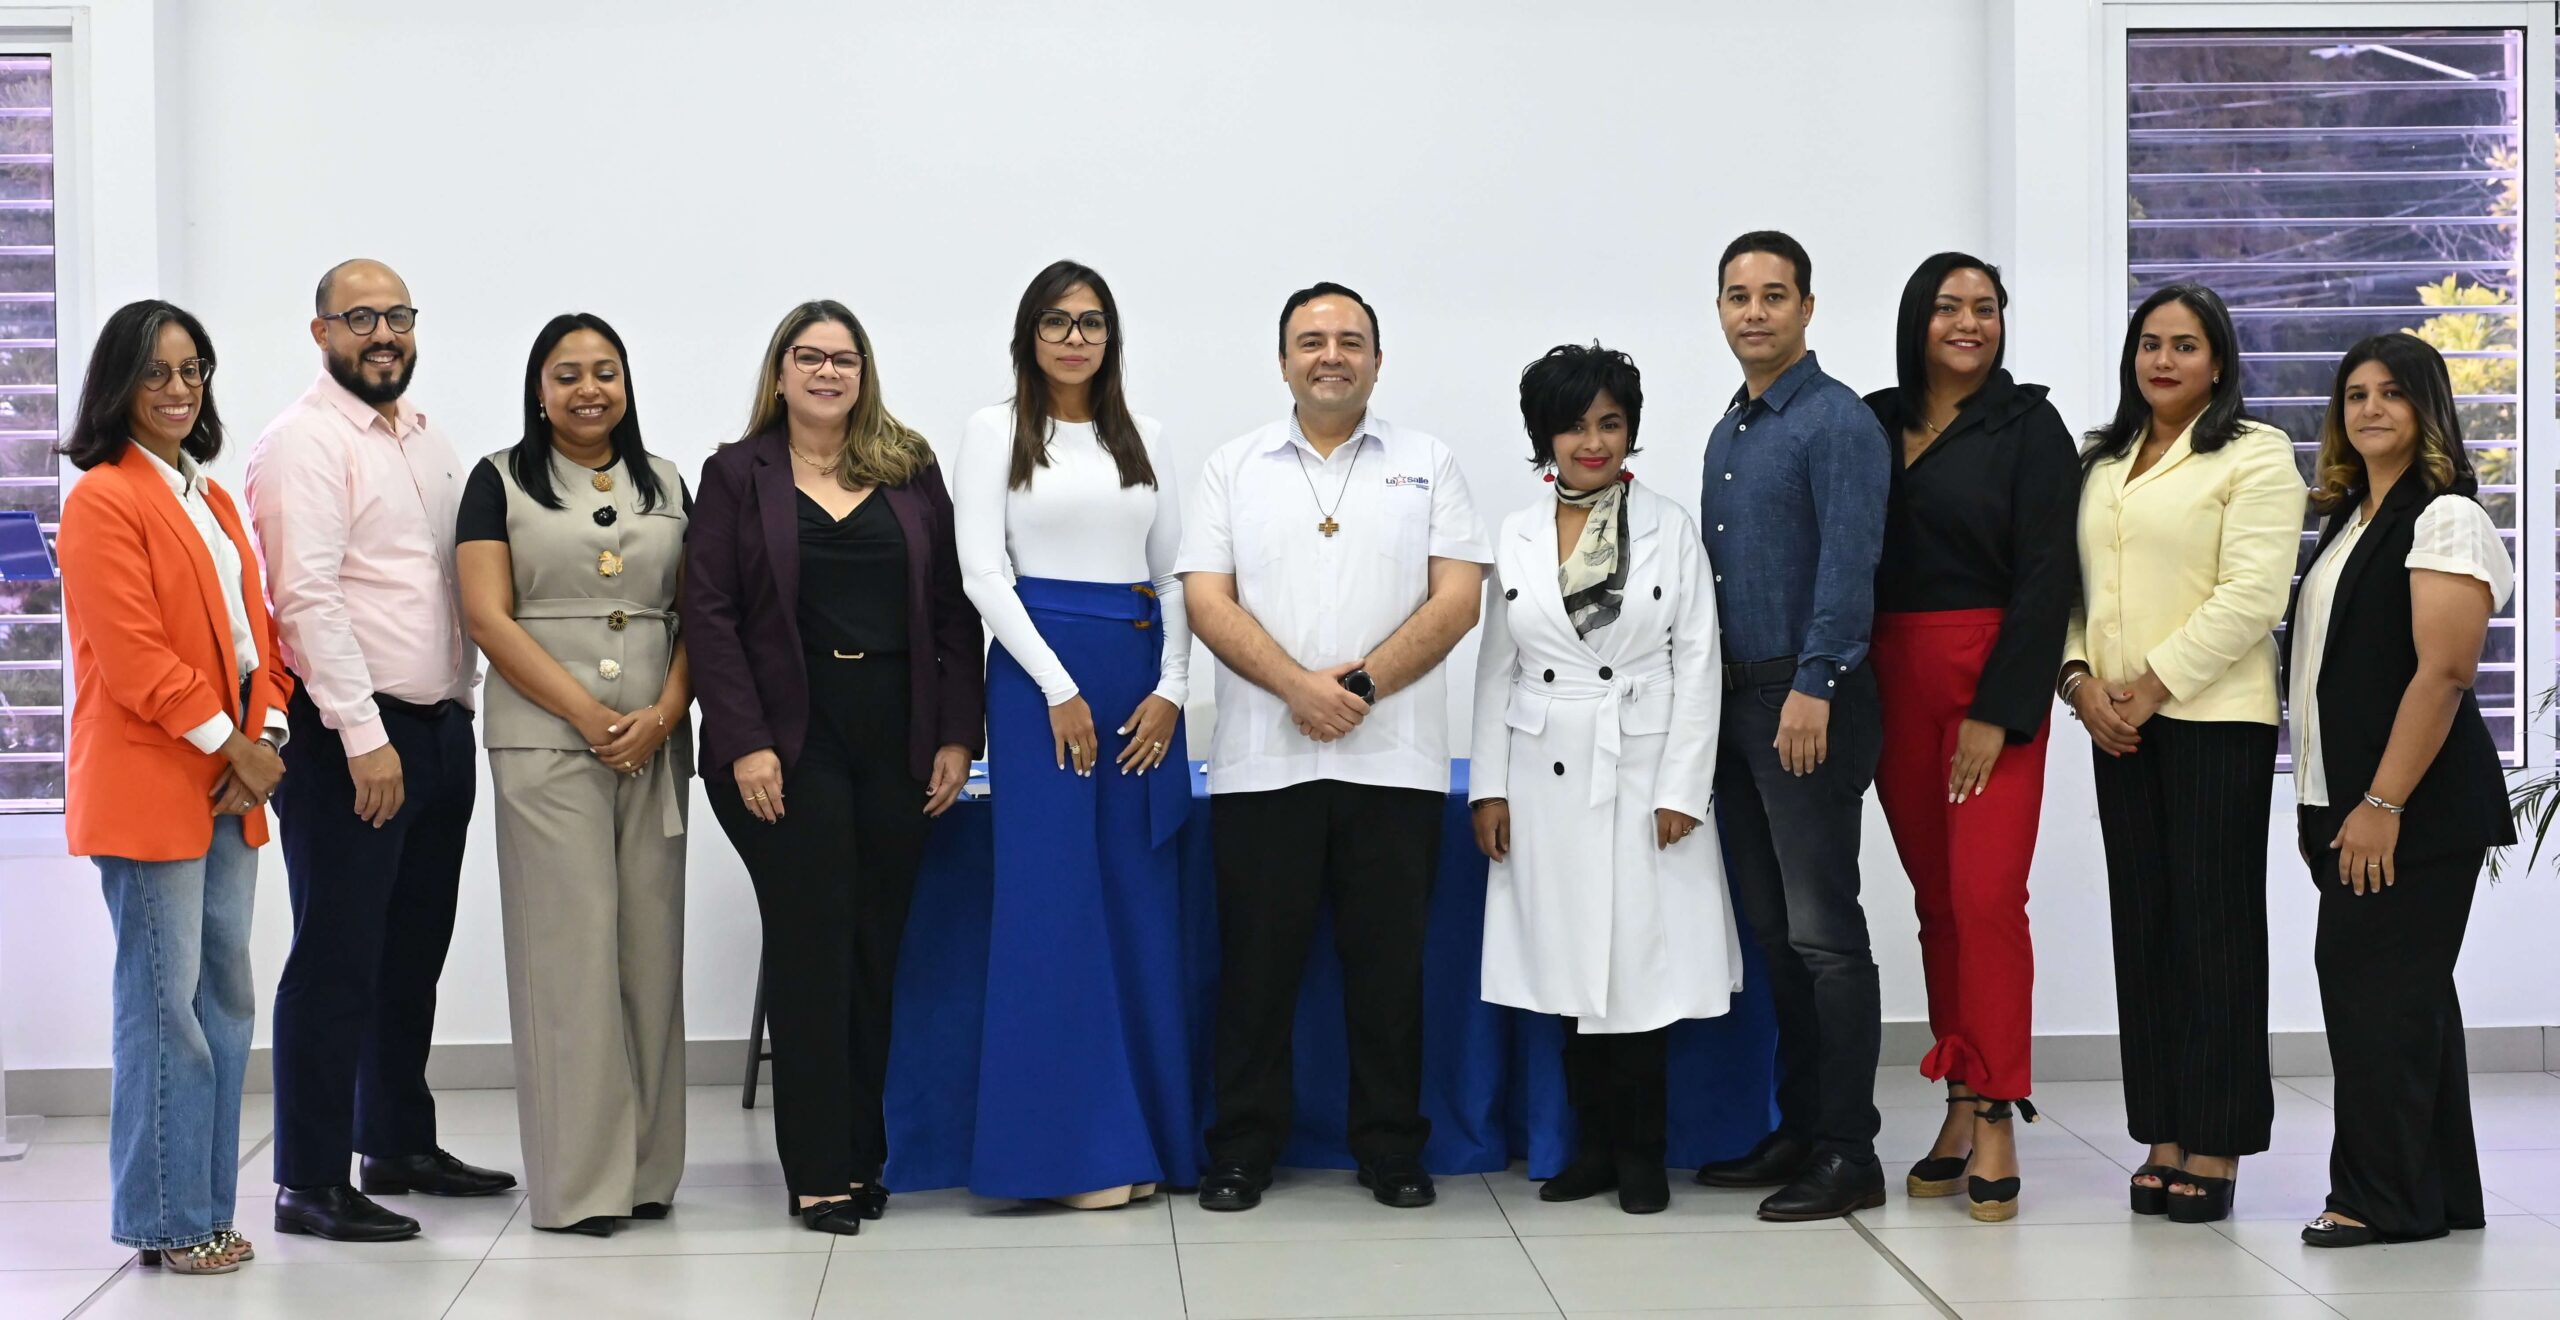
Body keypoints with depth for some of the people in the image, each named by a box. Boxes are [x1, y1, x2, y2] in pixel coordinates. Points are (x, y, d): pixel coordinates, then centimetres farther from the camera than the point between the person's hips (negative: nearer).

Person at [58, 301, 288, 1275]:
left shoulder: (212, 498, 18)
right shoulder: (103, 501, -9)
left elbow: (255, 629, 16)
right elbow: (131, 656, -16)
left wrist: (265, 739, 0)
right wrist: (234, 746, -13)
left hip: (229, 788, 8)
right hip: (150, 786, -8)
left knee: (224, 998, 10)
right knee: (165, 1002, -5)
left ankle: (207, 1203, 18)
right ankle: (165, 1219, 4)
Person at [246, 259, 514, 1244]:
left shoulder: (426, 441, 16)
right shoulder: (305, 443, -9)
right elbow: (309, 597, -18)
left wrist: (461, 710, 13)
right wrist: (364, 736, -21)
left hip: (440, 728, 8)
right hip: (350, 737, -8)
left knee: (414, 951, 16)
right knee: (337, 960, -5)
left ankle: (400, 1144, 27)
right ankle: (309, 1181, 2)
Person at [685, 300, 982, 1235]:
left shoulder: (911, 472, 10)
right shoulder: (737, 475, 4)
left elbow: (953, 607, 9)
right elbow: (709, 614, -3)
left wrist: (957, 734, 1)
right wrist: (744, 744, -12)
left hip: (899, 742, 3)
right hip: (791, 744, -2)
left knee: (880, 950, 5)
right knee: (812, 949, -2)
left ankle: (866, 1156, 14)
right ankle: (819, 1171, 4)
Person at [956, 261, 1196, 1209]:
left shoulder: (1144, 440, 14)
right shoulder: (997, 431, 3)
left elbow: (1174, 575, 11)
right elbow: (983, 573, -5)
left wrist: (1170, 688, -3)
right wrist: (1060, 689, -12)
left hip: (1143, 684, 4)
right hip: (1041, 676, -4)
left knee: (1142, 908, 4)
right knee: (1055, 908, -6)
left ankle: (1149, 1136, 10)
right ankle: (1074, 1146, -2)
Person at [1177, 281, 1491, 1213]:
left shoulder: (1427, 465, 9)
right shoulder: (1234, 468, 10)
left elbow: (1457, 599, 0)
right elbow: (1207, 600, 0)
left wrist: (1363, 683, -11)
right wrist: (1298, 685, -14)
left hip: (1394, 760, 0)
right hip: (1262, 761, 0)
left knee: (1390, 963, 4)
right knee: (1257, 961, 4)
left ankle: (1392, 1152, 16)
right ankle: (1242, 1153, 14)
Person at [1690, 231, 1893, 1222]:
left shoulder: (1837, 423, -9)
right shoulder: (1728, 432, 17)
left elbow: (1848, 564, -17)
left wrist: (1813, 688, -23)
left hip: (1807, 702, -8)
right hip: (1735, 697, 8)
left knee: (1823, 933, -5)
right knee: (1769, 930, 11)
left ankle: (1847, 1151, 1)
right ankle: (1796, 1130, 19)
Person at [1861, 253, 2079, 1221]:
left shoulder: (2027, 425, -2)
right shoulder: (1875, 422, 11)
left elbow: (2046, 573, -7)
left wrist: (1999, 711, -13)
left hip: (1992, 681, -4)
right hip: (1893, 682, 5)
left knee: (1987, 896, -11)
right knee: (1936, 899, 9)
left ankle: (1994, 1123, -6)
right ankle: (1961, 1107, 16)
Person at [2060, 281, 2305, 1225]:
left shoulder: (2254, 456, -1)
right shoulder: (2101, 463, 18)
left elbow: (2252, 594, -11)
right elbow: (2070, 582, 14)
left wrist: (2154, 682, -14)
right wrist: (2080, 678, -3)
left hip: (2214, 717, -6)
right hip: (2117, 721, 6)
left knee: (2215, 926, -4)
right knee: (2143, 926, 5)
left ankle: (2215, 1147, 0)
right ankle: (2162, 1137, 10)